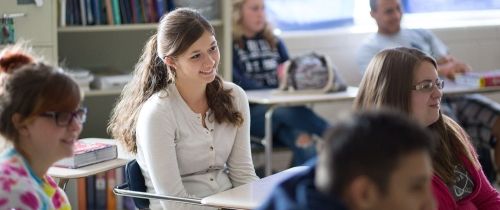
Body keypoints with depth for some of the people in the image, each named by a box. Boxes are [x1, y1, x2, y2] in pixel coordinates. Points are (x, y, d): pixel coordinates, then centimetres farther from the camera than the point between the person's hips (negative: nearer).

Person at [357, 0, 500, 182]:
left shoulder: (422, 35, 27)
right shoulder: (369, 48, 11)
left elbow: (449, 63, 15)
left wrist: (454, 65, -13)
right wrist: (436, 71, -18)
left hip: (452, 94, 5)